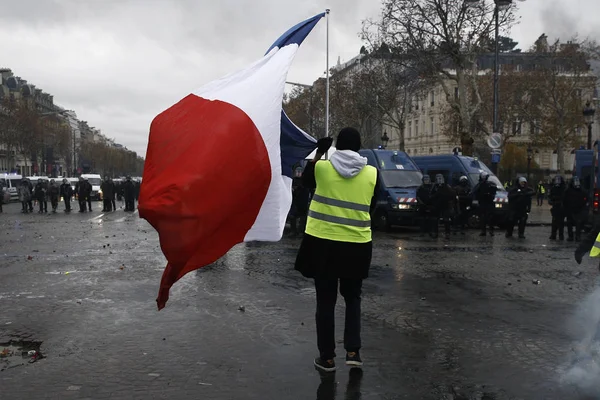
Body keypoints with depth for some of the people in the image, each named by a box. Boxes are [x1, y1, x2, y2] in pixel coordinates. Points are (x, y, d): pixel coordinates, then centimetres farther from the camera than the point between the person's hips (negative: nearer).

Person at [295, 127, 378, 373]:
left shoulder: (322, 167, -8)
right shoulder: (372, 173, -5)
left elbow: (306, 182, 14)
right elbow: (371, 208, 5)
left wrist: (319, 153, 16)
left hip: (322, 242, -1)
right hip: (357, 246, 1)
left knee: (325, 300, 9)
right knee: (353, 298, 19)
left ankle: (327, 357, 15)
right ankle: (353, 351, 13)